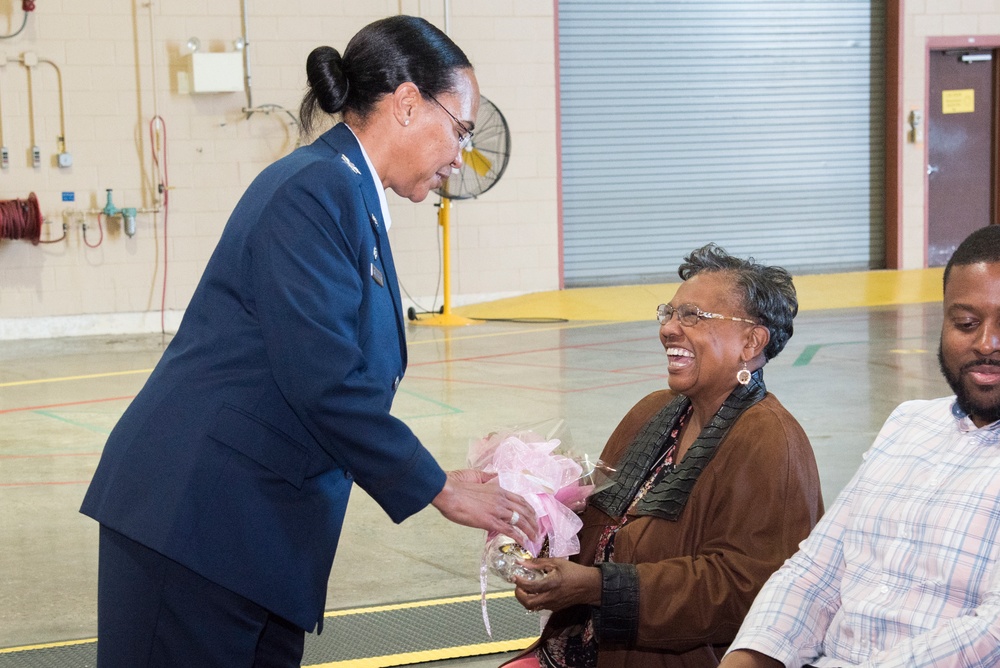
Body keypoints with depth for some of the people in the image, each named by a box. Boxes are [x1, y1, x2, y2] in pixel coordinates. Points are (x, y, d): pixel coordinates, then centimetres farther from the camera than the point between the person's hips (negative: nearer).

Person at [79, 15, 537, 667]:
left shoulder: (353, 199, 15)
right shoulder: (316, 189, -15)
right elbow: (325, 381, -21)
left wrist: (439, 477, 11)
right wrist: (438, 487, -11)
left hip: (263, 529, 10)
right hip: (195, 515, -10)